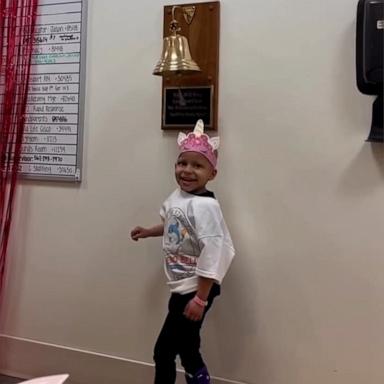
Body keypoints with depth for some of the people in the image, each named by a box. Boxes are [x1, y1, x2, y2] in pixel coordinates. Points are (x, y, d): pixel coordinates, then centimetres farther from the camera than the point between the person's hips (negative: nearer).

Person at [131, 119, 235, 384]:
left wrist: (201, 299, -24)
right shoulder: (177, 197, 3)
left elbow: (213, 254, -27)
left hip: (196, 290, -9)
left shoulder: (205, 206, -25)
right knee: (186, 349, 22)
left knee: (164, 351, 2)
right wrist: (148, 232, 17)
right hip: (182, 288, 9)